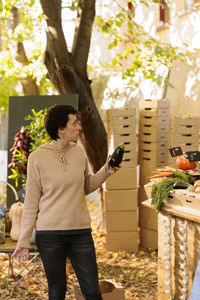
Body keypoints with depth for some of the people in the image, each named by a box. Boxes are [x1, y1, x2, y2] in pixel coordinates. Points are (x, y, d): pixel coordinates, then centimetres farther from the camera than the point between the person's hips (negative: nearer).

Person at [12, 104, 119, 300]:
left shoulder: (79, 152, 5)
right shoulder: (37, 157, -7)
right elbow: (31, 201, -3)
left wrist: (105, 172, 2)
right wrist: (24, 241, -4)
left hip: (81, 231, 3)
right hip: (50, 234, -3)